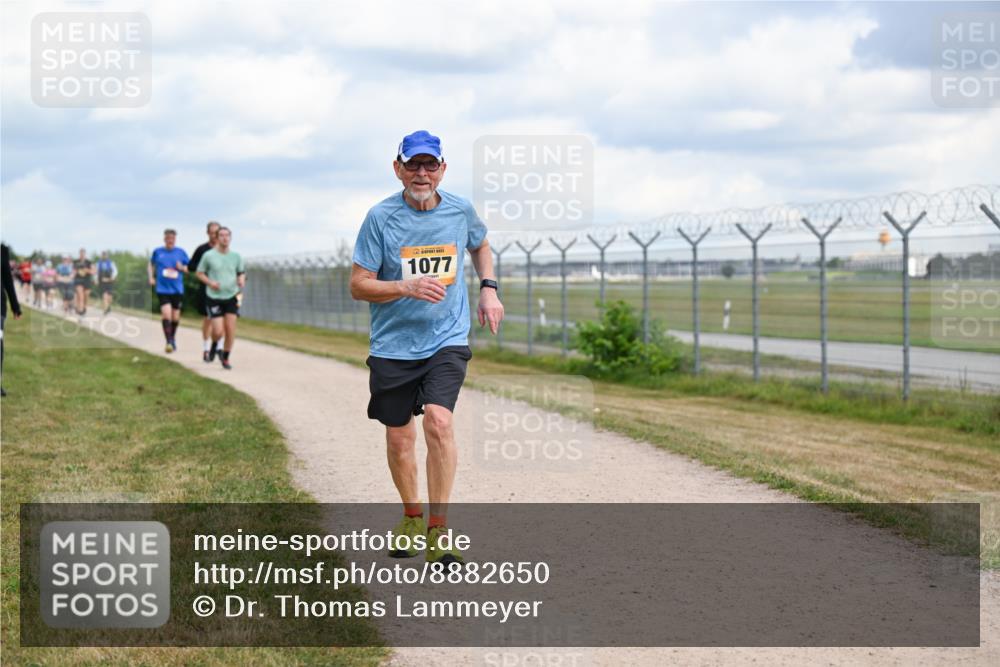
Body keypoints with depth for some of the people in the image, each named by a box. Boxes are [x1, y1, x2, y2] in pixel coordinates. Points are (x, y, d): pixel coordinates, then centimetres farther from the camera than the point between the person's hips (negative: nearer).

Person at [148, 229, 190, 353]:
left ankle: (173, 338, 34)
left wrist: (181, 268, -11)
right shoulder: (157, 252, 3)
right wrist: (151, 277, 5)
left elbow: (189, 268, 10)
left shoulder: (181, 252, 3)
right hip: (162, 288, -1)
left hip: (177, 289, 2)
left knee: (175, 317, 9)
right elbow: (151, 265, 19)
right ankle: (168, 342, -12)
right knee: (166, 314, -17)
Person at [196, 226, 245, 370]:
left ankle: (225, 358, 11)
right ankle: (214, 345, 27)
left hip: (231, 297, 2)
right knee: (218, 331, -8)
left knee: (230, 330, -6)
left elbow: (241, 272, 18)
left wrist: (241, 280, -5)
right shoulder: (208, 256, -4)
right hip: (214, 297, -2)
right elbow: (200, 273, 6)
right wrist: (210, 282, -12)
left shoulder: (236, 256, 4)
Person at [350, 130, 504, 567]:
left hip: (447, 340, 0)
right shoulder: (381, 217, -8)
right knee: (399, 438, 8)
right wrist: (408, 288, -23)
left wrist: (488, 288, 8)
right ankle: (412, 516, 34)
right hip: (393, 345, 0)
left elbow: (480, 246, 24)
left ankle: (438, 531, -13)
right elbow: (358, 285, -7)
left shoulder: (460, 211, 1)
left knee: (438, 421, -21)